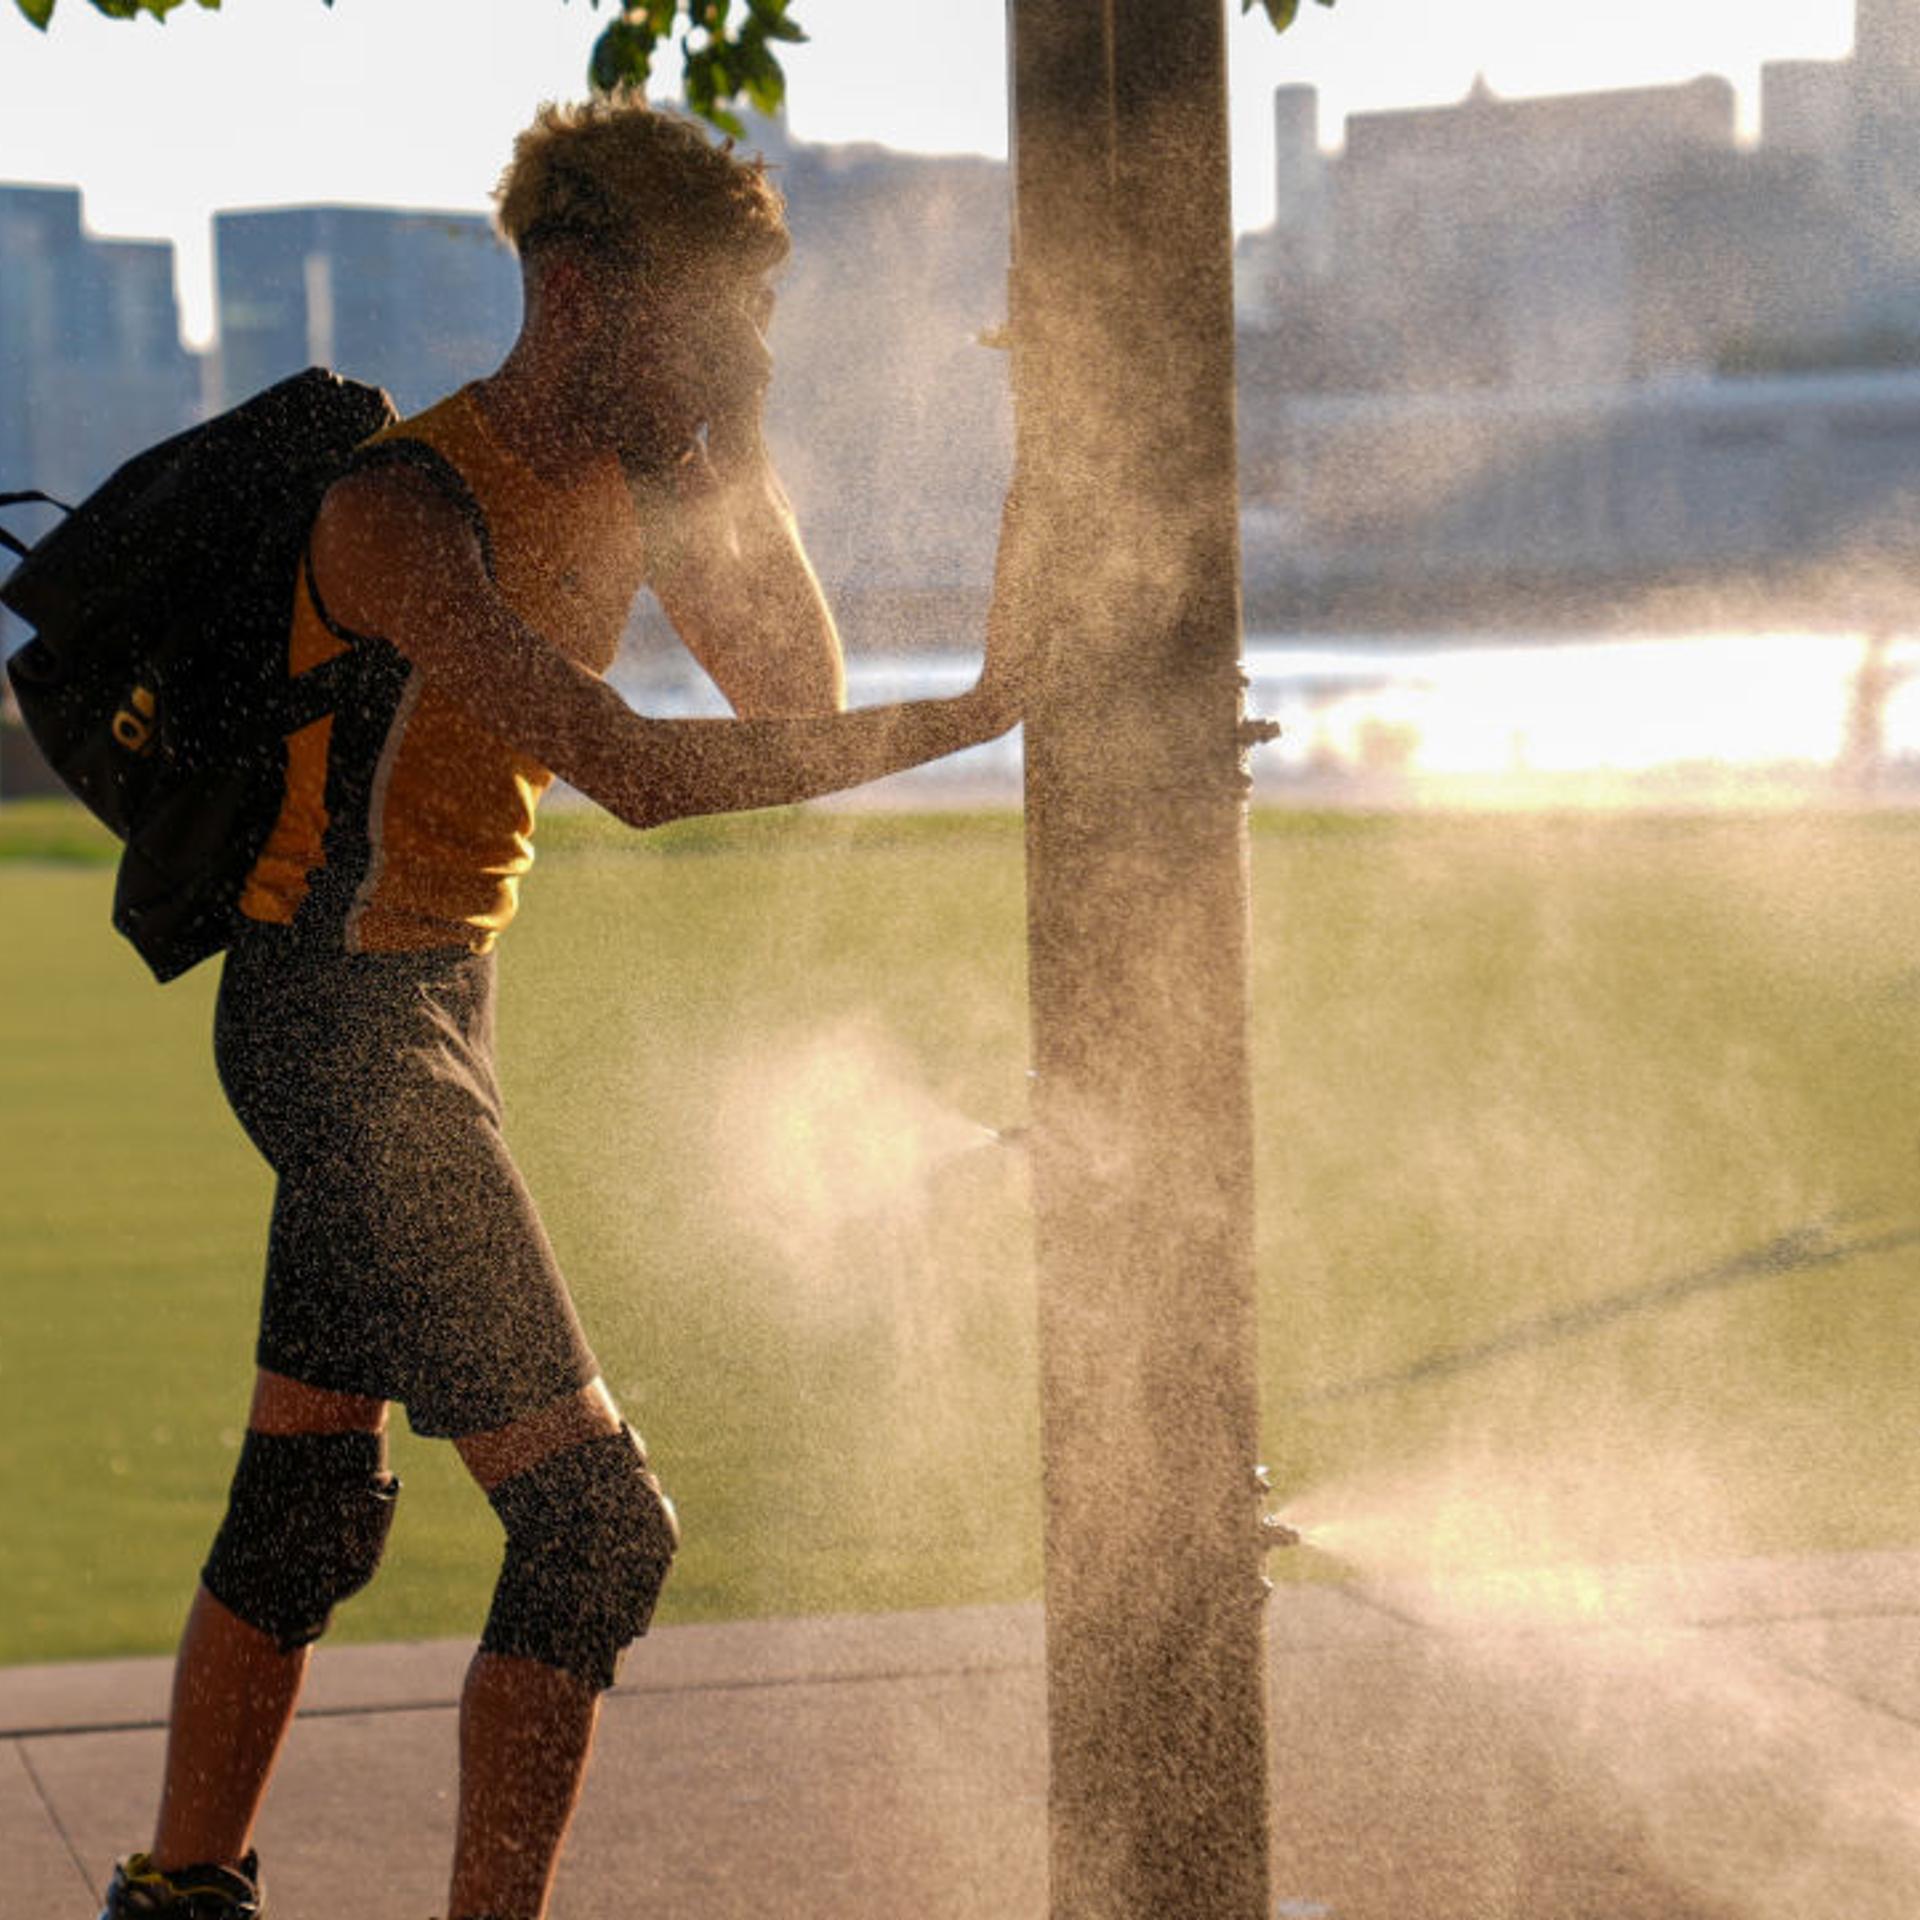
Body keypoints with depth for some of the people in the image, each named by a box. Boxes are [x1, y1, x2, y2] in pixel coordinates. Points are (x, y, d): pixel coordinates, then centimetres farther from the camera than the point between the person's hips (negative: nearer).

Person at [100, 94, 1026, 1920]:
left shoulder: (624, 478, 6)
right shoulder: (404, 505, -23)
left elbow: (796, 698, 5)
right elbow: (633, 769, -34)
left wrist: (738, 454, -5)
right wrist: (964, 719, -35)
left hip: (425, 1011, 10)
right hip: (342, 1019, -10)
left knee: (312, 1495, 18)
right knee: (594, 1522, -12)